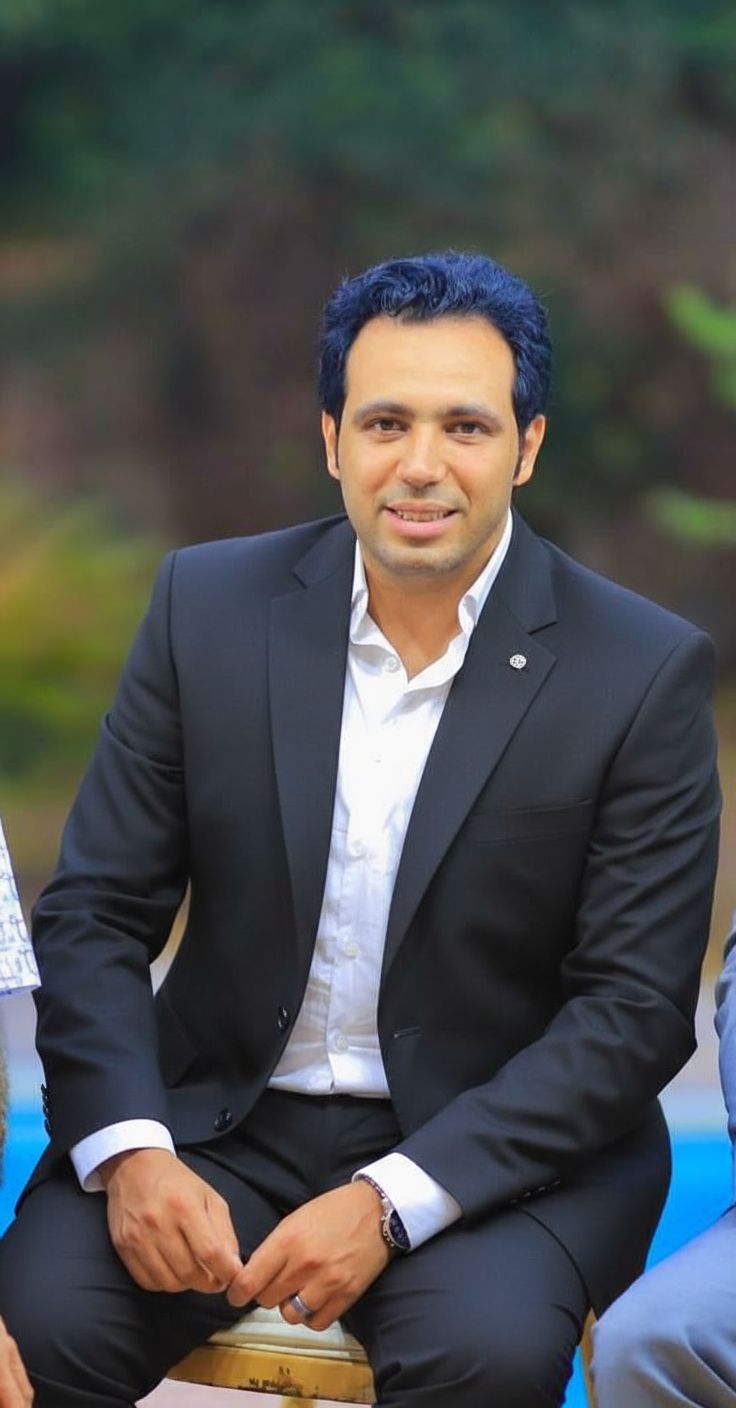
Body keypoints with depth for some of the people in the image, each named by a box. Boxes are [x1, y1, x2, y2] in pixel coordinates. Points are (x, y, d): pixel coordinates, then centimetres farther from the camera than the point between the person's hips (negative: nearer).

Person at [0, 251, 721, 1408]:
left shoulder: (647, 672, -8)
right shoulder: (210, 606, 0)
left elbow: (634, 1007, -9)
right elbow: (94, 914, 2)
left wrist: (392, 1201, -20)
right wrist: (131, 1152, -17)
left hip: (499, 1142, -1)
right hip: (223, 1116, 2)